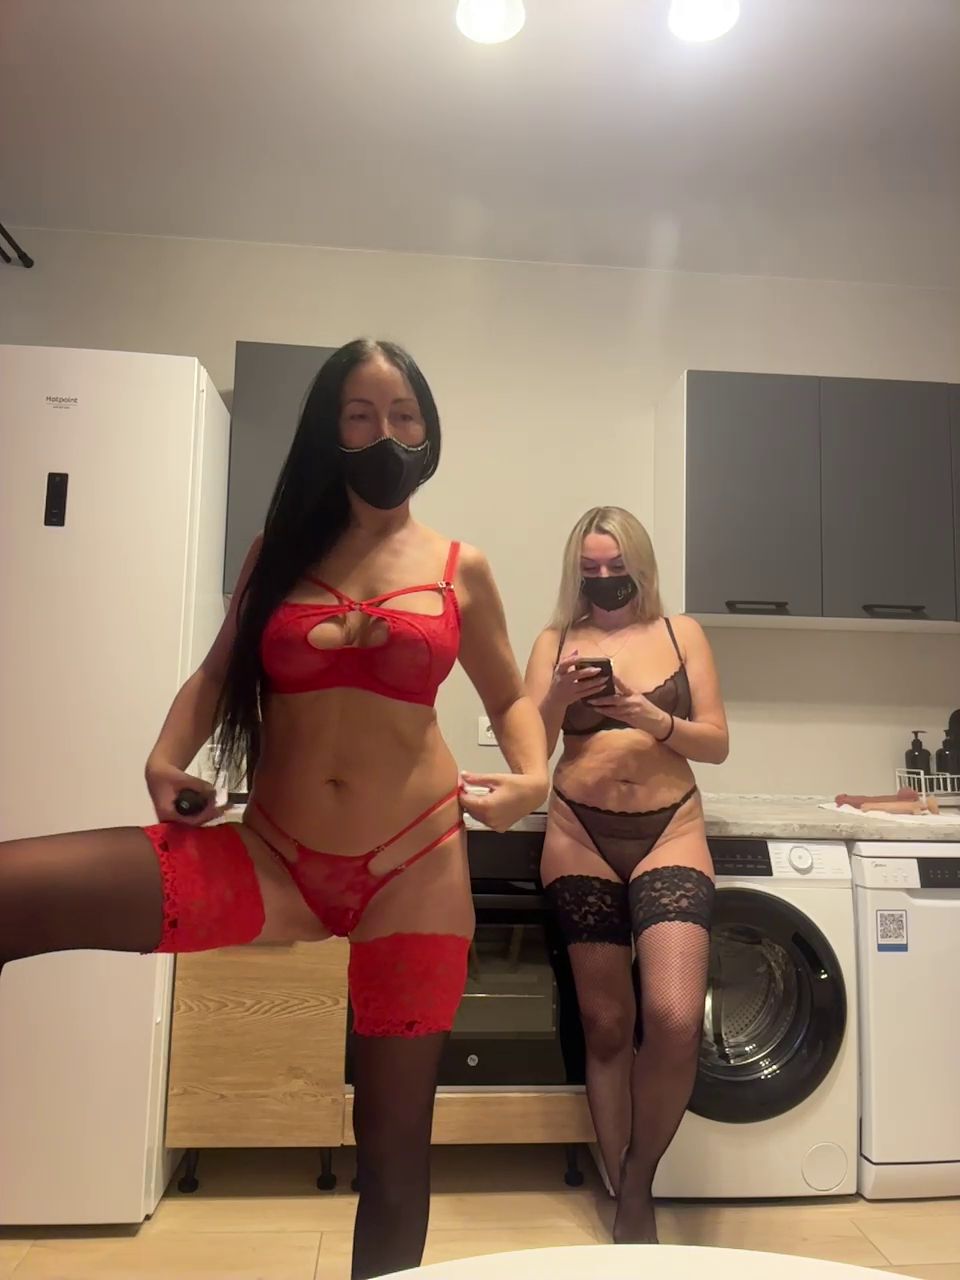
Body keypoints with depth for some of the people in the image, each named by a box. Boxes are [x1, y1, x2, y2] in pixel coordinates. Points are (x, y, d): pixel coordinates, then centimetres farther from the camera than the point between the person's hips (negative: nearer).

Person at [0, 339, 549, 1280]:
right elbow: (217, 673, 14)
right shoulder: (279, 550, 8)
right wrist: (168, 758, -5)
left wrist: (532, 779, -8)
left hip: (413, 870, 0)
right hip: (269, 858, 1)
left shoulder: (459, 569, 5)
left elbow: (511, 699, 12)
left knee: (394, 1140, 11)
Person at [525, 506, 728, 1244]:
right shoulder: (557, 641, 5)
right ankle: (623, 1196, 29)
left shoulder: (682, 634, 5)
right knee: (606, 1023, 9)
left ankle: (639, 1183, 13)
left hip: (670, 833, 0)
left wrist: (655, 720, -17)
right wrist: (558, 698, -19)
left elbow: (717, 744, 1)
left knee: (675, 1019, -15)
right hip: (581, 838, 1)